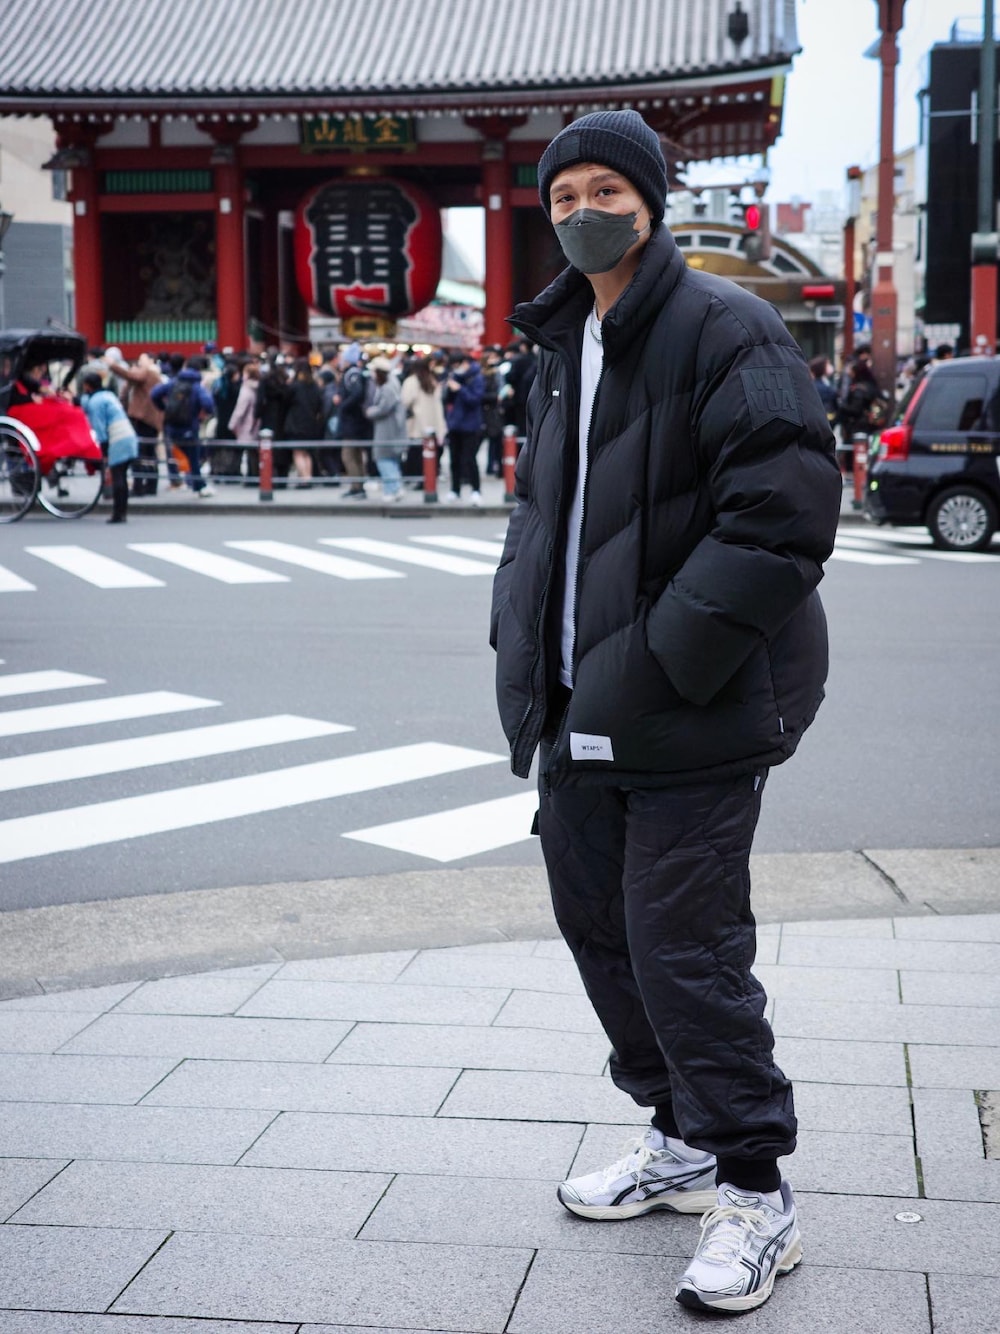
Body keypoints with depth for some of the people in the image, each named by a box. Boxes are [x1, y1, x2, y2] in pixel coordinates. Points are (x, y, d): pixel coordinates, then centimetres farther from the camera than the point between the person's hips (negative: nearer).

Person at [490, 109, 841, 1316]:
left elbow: (786, 509, -21)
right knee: (596, 916, 16)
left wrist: (671, 655, -22)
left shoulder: (723, 330, -11)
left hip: (688, 719, -9)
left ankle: (753, 1192, 10)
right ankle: (683, 1140, 34)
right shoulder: (564, 350, 16)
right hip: (586, 714, 9)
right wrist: (525, 650, 12)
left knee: (683, 946, -6)